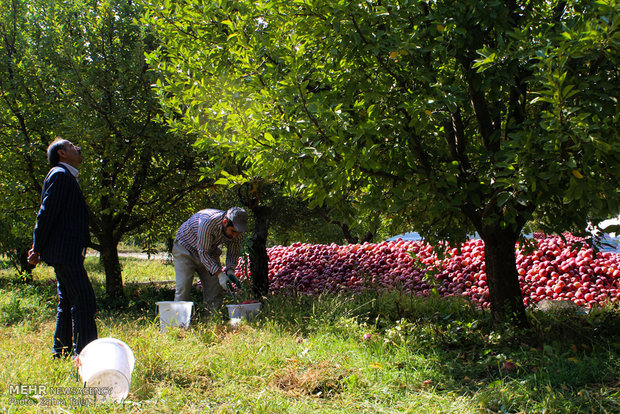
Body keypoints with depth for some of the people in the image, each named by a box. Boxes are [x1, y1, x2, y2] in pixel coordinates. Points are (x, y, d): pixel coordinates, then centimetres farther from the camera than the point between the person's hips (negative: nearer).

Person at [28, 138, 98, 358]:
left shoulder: (66, 176, 21)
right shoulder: (59, 175, -11)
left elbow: (47, 214, 22)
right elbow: (47, 213, -14)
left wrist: (38, 248, 17)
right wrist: (38, 249, -12)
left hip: (67, 254, 10)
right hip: (64, 252, -10)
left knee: (67, 303, 14)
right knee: (83, 301, -10)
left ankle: (61, 352, 21)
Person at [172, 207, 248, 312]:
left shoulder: (237, 230, -20)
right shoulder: (208, 222, -39)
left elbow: (234, 251, -6)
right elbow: (203, 252, -33)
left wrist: (230, 270, -24)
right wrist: (219, 274, -39)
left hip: (211, 252, 5)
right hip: (185, 247, -5)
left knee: (216, 290, -4)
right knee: (183, 289, -16)